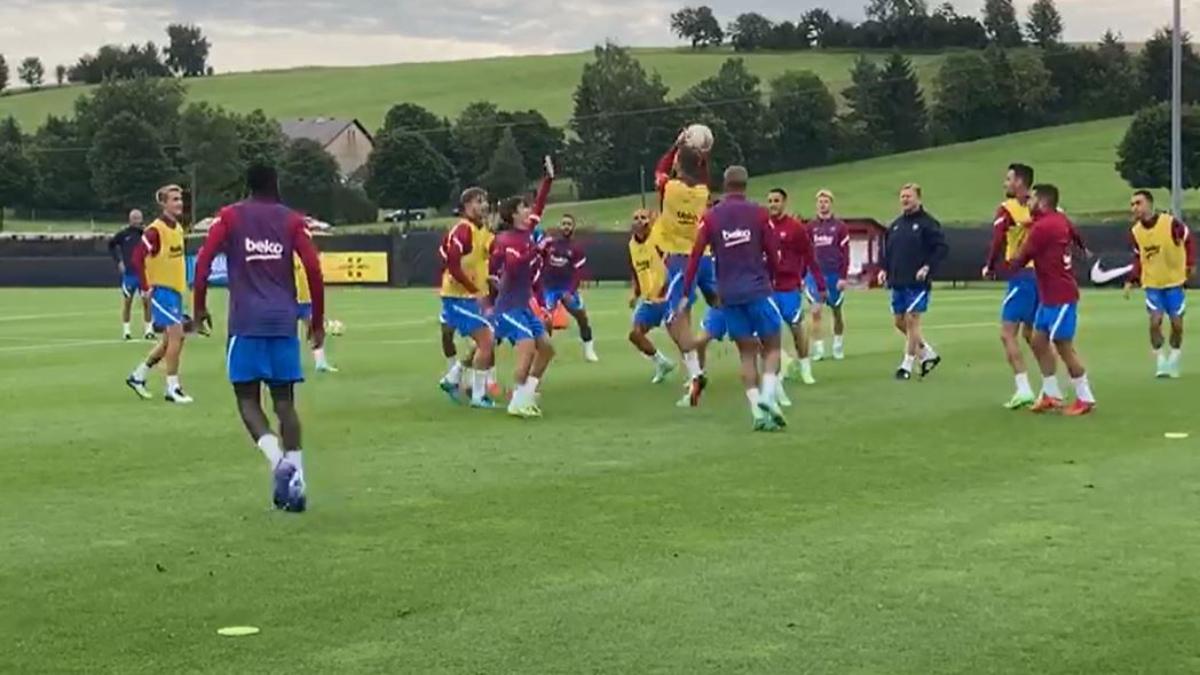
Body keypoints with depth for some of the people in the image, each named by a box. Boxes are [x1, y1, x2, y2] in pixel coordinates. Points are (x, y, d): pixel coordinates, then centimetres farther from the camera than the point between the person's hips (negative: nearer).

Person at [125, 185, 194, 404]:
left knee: (170, 340, 13)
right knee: (176, 334, -12)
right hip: (162, 290, -9)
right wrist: (146, 287, -19)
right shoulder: (156, 230, -16)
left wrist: (182, 283, 16)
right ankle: (172, 388, -4)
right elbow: (137, 257, -21)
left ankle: (138, 376, 27)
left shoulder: (178, 228, 11)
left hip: (176, 290, 9)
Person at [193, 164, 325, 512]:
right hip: (284, 321, 2)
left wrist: (199, 307, 7)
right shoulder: (292, 220, 9)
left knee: (248, 398, 4)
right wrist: (317, 321, 8)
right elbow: (313, 269, 0)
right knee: (284, 400, 7)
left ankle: (278, 461, -21)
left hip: (246, 322, -2)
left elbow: (203, 260, -4)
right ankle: (295, 479, -3)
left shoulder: (229, 216, 7)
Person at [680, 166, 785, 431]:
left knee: (747, 353, 9)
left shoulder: (710, 217, 3)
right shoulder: (759, 213, -2)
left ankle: (758, 412, 2)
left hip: (729, 295, 3)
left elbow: (695, 257, -2)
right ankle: (767, 396, -15)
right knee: (771, 347, 8)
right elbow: (773, 254, -1)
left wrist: (686, 293, 3)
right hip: (758, 290, -2)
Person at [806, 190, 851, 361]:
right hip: (815, 274, 1)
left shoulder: (840, 227, 0)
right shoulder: (810, 227, 6)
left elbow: (845, 253, -2)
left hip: (834, 275, -1)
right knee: (816, 311, -8)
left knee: (836, 312, 10)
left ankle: (838, 347, 24)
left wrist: (844, 277, -9)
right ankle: (818, 348, -5)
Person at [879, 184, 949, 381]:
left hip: (917, 283, -7)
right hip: (897, 283, 7)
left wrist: (928, 267, -20)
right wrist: (884, 269, 6)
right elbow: (887, 250, 21)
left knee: (911, 321, -5)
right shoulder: (896, 225, 13)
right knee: (900, 322, 9)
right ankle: (928, 354, 24)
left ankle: (907, 365, 3)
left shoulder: (928, 223, -6)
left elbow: (942, 248, -11)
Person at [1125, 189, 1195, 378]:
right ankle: (1161, 361, 3)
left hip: (1174, 281, -2)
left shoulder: (1170, 223, -17)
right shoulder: (1135, 232, -5)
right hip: (1152, 284, 2)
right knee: (1155, 321, -11)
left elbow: (1188, 240, -2)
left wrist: (1190, 263, -10)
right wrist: (1132, 280, -4)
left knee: (1177, 323, 2)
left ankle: (1174, 360, 23)